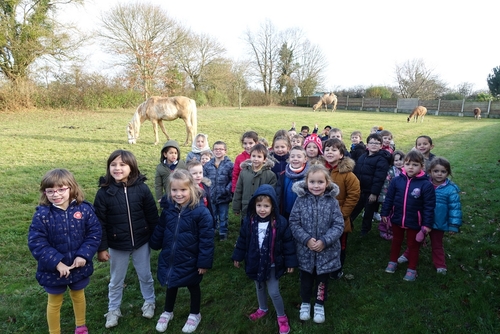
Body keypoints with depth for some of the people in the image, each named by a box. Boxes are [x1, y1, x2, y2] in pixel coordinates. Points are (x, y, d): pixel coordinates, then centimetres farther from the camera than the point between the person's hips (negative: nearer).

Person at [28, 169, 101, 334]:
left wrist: (84, 255, -20)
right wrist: (56, 262, -23)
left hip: (79, 266, 2)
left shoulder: (84, 209, -13)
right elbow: (36, 243, -17)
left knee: (78, 296, 25)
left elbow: (94, 233, -9)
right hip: (53, 269, -2)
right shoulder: (42, 214, -18)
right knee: (54, 303, 19)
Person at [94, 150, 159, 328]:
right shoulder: (104, 192, -13)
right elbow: (99, 222, -8)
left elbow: (152, 216, -4)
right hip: (116, 245, 0)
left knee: (145, 275, 19)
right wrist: (101, 247, -7)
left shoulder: (142, 188, -12)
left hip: (141, 242, 0)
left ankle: (149, 302, 44)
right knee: (116, 280, 19)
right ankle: (113, 310, 41)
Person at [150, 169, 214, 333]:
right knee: (171, 286, 25)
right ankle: (167, 312, 48)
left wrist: (204, 262, -17)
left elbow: (206, 240, -20)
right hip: (169, 259, 4)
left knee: (193, 287, 20)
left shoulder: (201, 211, -24)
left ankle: (195, 315, 43)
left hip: (190, 262, -4)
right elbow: (160, 230, 8)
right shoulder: (168, 208, -9)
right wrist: (155, 245, 19)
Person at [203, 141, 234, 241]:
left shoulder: (229, 165, -9)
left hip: (224, 197, -2)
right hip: (211, 196, 3)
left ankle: (223, 233, 29)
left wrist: (227, 189, -17)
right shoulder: (207, 165, 1)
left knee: (223, 217, 12)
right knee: (212, 216, 17)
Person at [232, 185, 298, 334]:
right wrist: (237, 257, 8)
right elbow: (242, 240, 2)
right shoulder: (249, 221, -12)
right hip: (255, 263, 4)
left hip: (273, 265, -4)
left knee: (274, 292, 3)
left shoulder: (280, 222, -20)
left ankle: (282, 317, 28)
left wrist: (290, 262, -8)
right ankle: (263, 309, 50)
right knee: (259, 288, 24)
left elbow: (288, 243, -11)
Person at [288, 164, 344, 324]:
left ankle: (319, 305, 42)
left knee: (322, 280, 19)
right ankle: (305, 303, 43)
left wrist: (324, 241, -19)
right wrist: (306, 239, -19)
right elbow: (294, 223, -9)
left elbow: (338, 225, -10)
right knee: (306, 279, 19)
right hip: (305, 250, 0)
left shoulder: (332, 202, -11)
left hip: (327, 251, 0)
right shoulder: (301, 199, -11)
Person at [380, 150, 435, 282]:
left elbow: (429, 206, -13)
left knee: (413, 245, 16)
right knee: (396, 241, 23)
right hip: (397, 219, 3)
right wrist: (385, 213, 3)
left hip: (414, 222, -2)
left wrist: (427, 224, -13)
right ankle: (393, 262, 42)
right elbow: (389, 198, 0)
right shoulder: (396, 180, -10)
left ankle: (412, 269, 32)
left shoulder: (426, 184, -17)